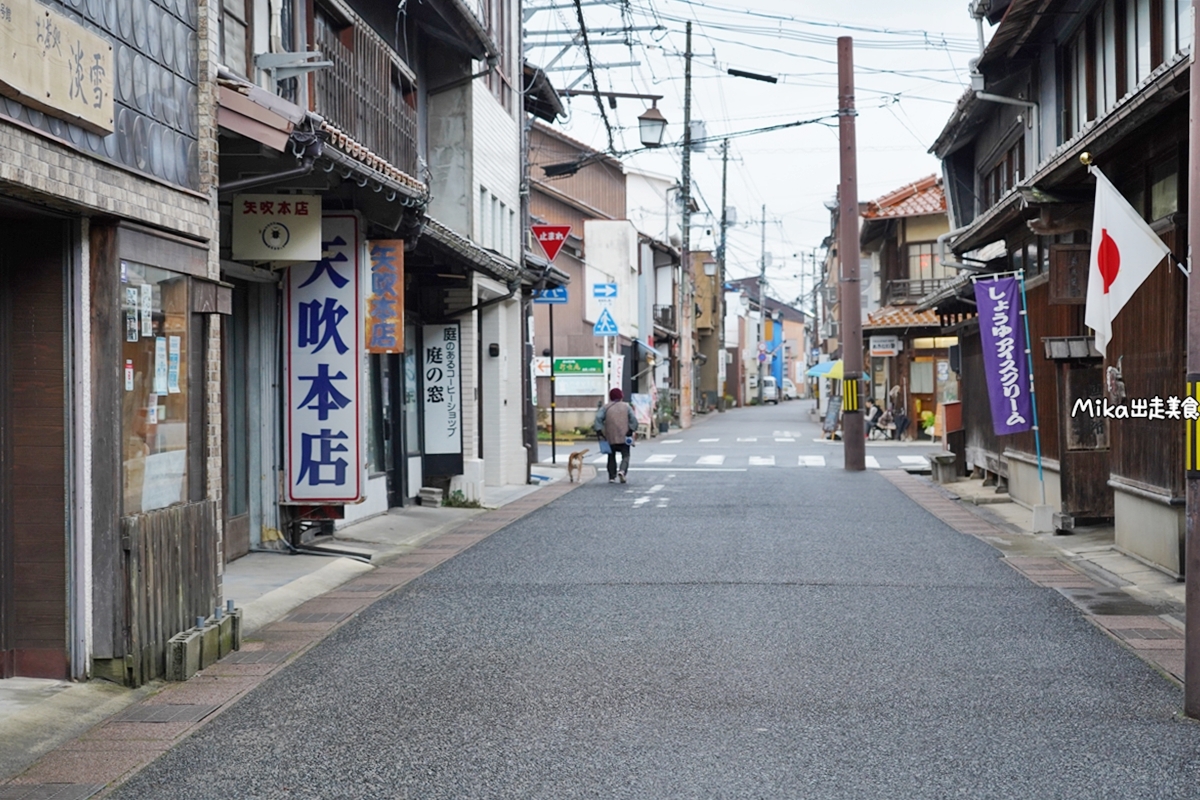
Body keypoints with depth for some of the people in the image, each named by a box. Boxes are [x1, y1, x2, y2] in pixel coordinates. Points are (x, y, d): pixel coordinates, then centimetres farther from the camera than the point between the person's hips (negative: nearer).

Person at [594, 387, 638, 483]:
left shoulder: (606, 408, 6)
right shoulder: (626, 406, 7)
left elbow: (598, 418, -7)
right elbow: (634, 420, -4)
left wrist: (599, 431, -8)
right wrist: (631, 431, -1)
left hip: (610, 438, 1)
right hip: (624, 437, -1)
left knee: (611, 457, 13)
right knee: (625, 456, 3)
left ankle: (612, 477, 8)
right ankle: (622, 470, -24)